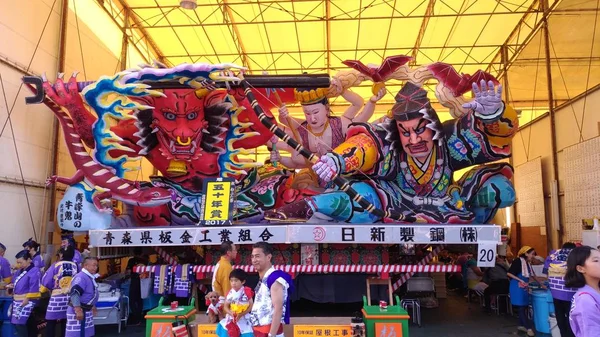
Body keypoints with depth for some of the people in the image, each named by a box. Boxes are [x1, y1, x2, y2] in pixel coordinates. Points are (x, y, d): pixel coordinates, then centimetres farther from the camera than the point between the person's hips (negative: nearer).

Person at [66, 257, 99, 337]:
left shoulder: (90, 277, 13)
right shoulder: (81, 277, -21)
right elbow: (75, 294, -32)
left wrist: (92, 306, 32)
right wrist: (78, 310, -35)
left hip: (86, 311, 11)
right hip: (79, 311, -11)